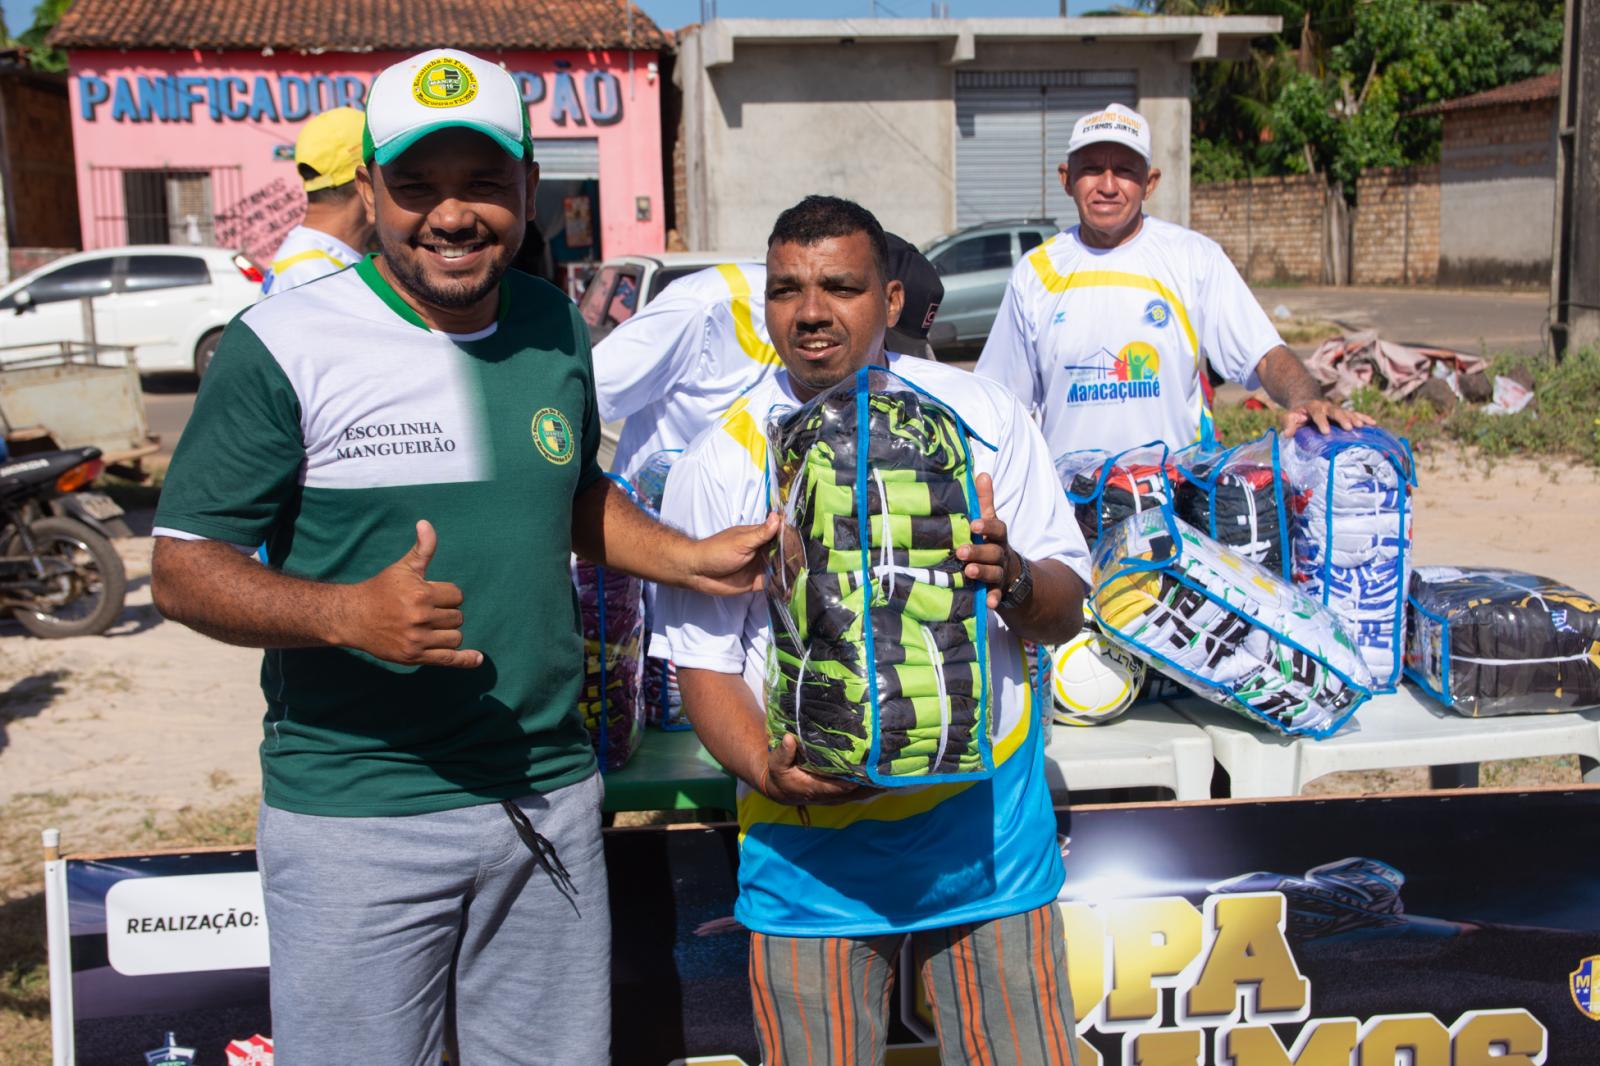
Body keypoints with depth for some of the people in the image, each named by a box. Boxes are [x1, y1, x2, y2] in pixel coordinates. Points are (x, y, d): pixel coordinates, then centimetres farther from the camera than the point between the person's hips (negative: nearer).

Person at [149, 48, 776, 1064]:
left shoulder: (555, 326, 6)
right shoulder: (286, 345, -11)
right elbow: (184, 568, -10)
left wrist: (692, 558, 7)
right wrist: (349, 612, -27)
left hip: (550, 796, 5)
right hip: (356, 819, -4)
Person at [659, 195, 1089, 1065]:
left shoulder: (983, 417, 1)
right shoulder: (718, 464, -1)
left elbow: (1066, 611, 3)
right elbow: (705, 662, 0)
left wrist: (1012, 577, -20)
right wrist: (765, 769, -19)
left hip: (987, 830, 1)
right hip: (809, 847, 0)